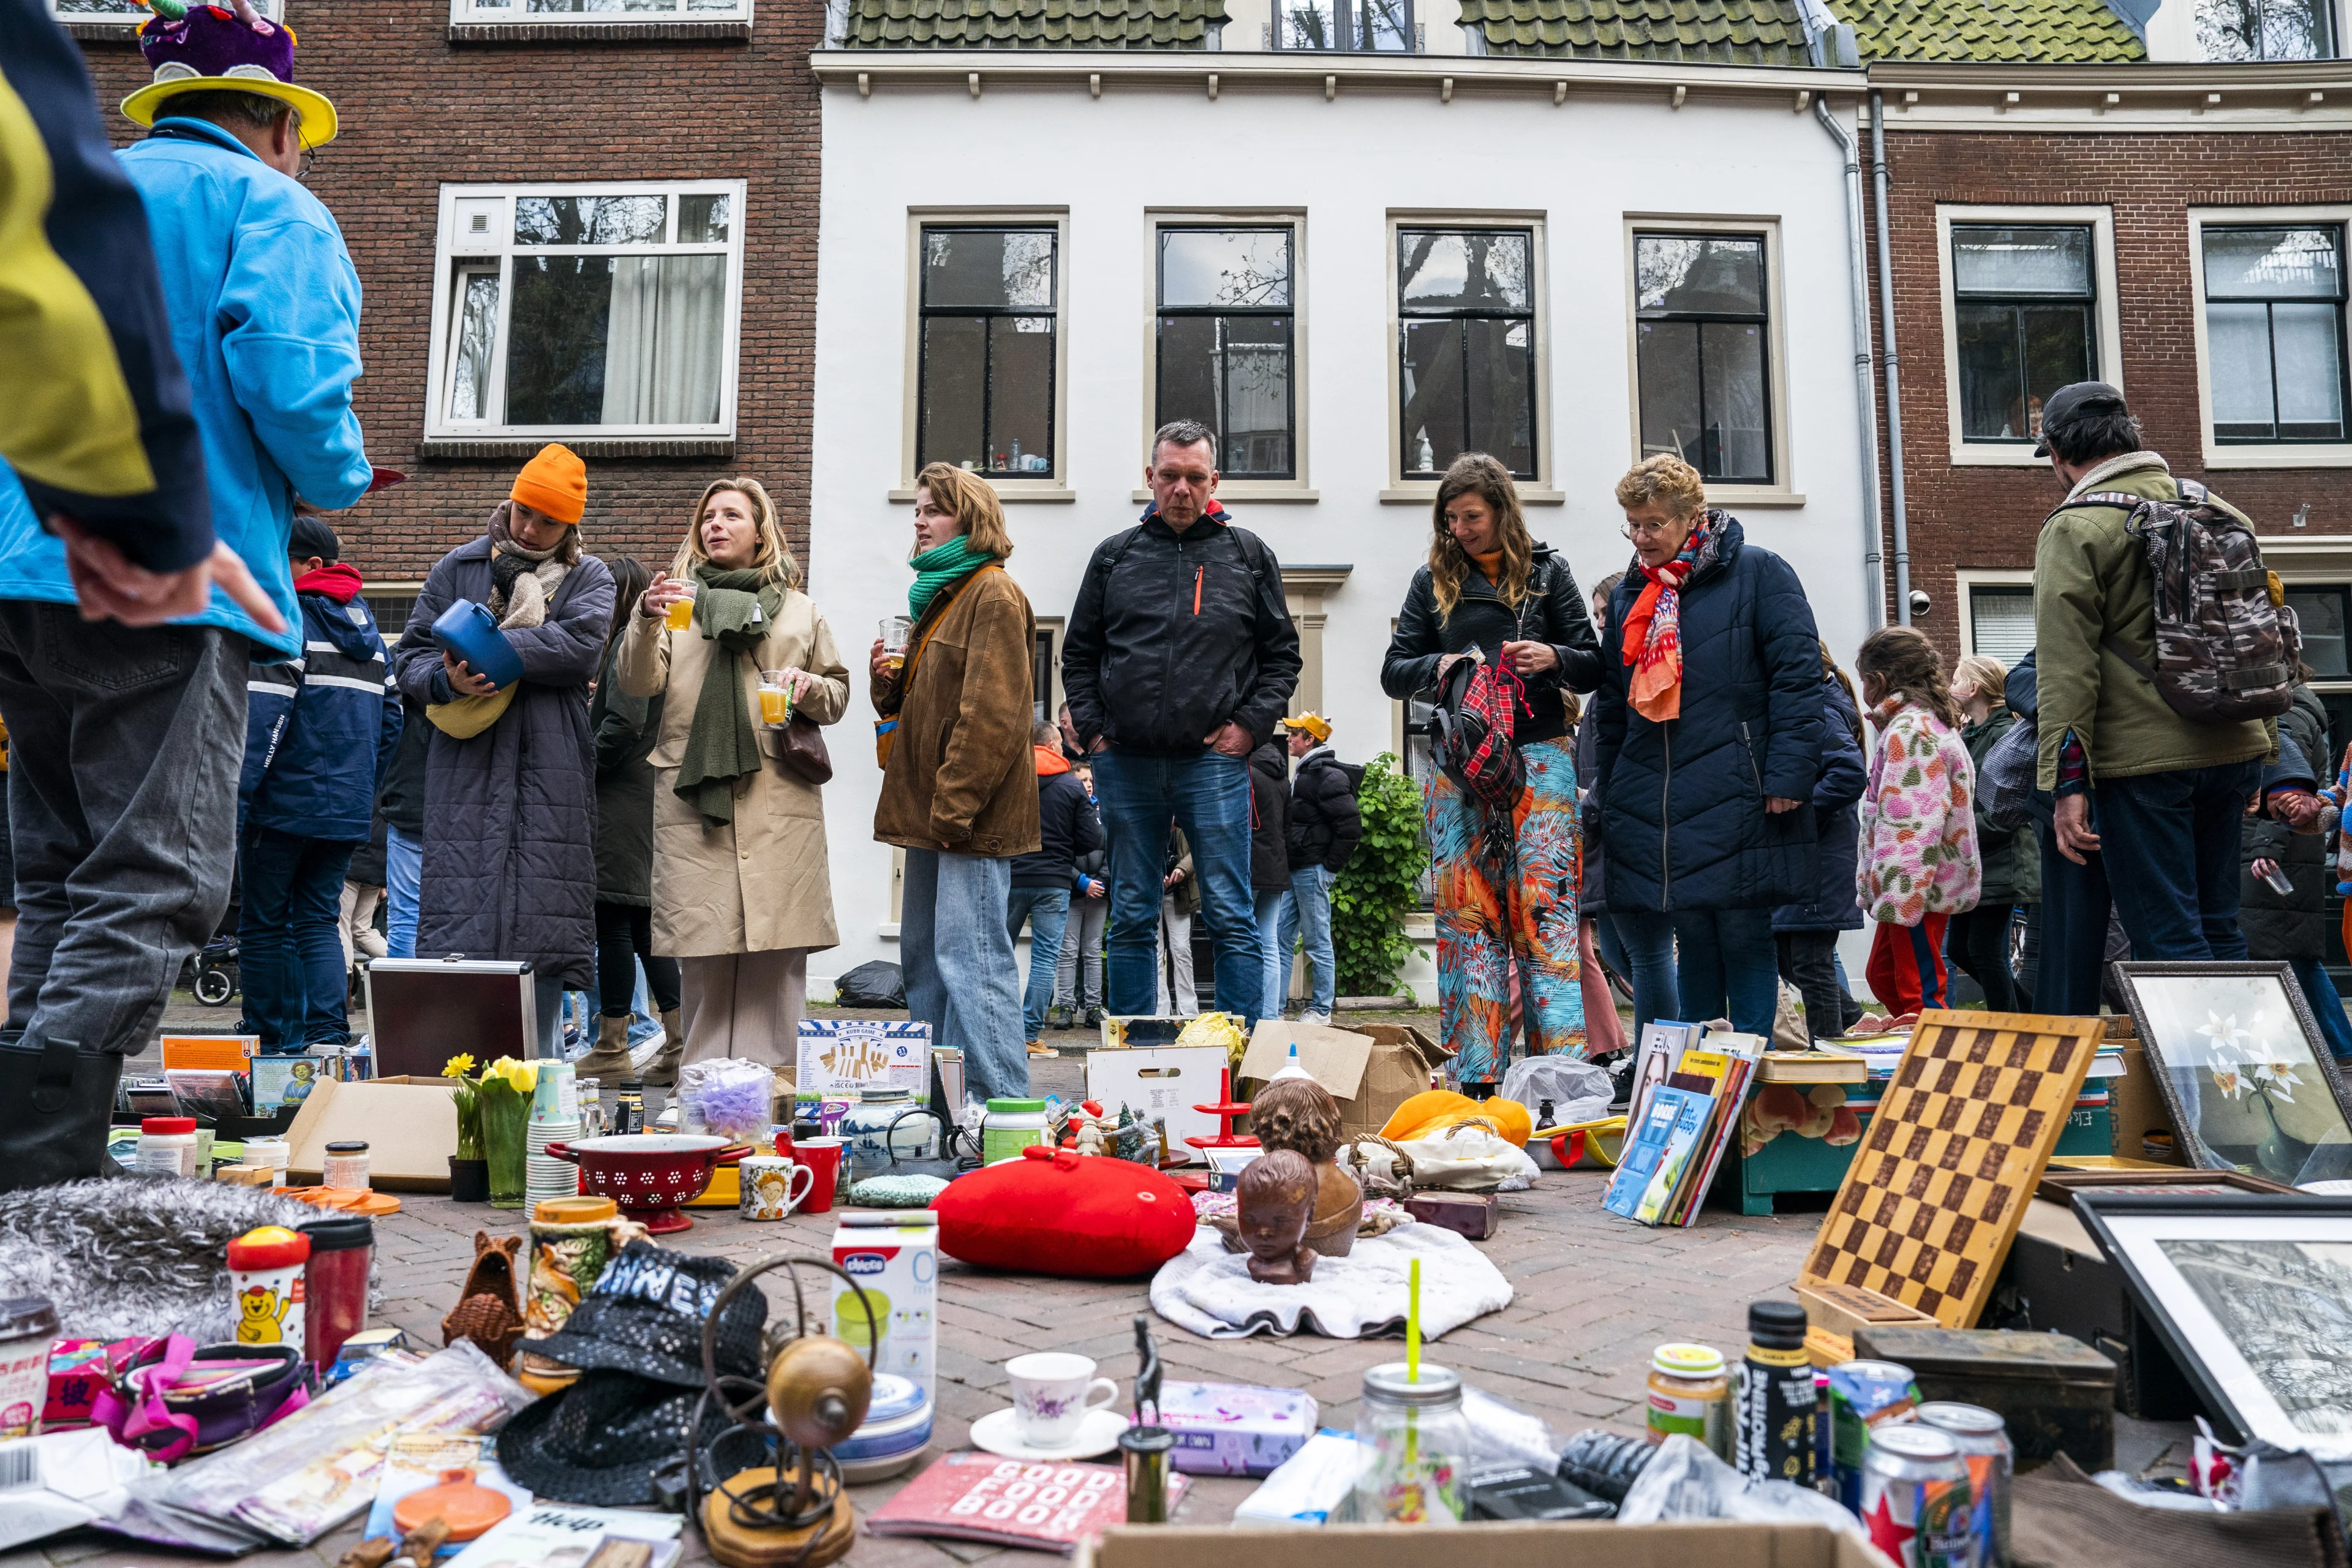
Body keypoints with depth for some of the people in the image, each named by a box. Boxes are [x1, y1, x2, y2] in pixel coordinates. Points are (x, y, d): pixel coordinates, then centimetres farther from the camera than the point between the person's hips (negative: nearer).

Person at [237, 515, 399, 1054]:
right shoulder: (369, 630, 15)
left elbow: (263, 718, -18)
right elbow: (390, 721, 17)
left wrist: (236, 800, -18)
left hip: (283, 803, -6)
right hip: (348, 808, 7)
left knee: (263, 923, 6)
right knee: (320, 919, 11)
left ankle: (272, 1039, 10)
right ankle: (328, 1032, 0)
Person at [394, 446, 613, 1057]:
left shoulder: (588, 577, 11)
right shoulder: (458, 567, 15)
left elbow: (581, 647, -9)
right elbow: (409, 658, 12)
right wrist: (449, 678, -10)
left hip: (551, 775, -1)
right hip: (466, 772, 1)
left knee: (544, 933, -1)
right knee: (460, 920, -4)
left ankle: (539, 1069, 7)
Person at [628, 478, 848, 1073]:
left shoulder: (801, 610, 19)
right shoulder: (679, 600, 15)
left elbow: (839, 694, 20)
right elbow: (638, 684, 1)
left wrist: (809, 687, -2)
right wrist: (646, 620, -16)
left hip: (780, 802, 1)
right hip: (693, 797, 0)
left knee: (778, 952, -3)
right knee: (702, 947, -1)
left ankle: (774, 1078, 4)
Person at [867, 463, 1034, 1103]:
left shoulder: (993, 595, -9)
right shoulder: (937, 591, 20)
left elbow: (992, 714, -17)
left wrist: (953, 805, -20)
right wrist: (889, 680, 6)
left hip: (971, 815, -10)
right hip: (933, 810, 10)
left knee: (969, 959, -10)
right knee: (923, 956, 14)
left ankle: (1001, 1105, -4)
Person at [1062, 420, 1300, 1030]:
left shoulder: (1248, 555, 9)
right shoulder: (1115, 556, 12)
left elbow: (1282, 654, 10)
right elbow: (1078, 654, 16)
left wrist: (1250, 725, -2)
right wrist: (1092, 728, 4)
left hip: (1214, 761, -2)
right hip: (1125, 764, 2)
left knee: (1231, 918, -2)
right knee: (1131, 920, 8)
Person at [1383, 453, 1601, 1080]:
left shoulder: (1546, 570, 10)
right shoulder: (1433, 580, 12)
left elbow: (1594, 666, 11)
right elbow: (1393, 672, 11)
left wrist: (1553, 658, -11)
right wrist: (1440, 666, -9)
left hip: (1539, 755, -1)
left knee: (1543, 907, -8)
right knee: (1467, 912, -1)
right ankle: (1477, 1075, 4)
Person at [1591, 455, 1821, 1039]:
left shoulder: (1758, 574, 1)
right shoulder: (1629, 596, 17)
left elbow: (1798, 675, -6)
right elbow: (1611, 705, 20)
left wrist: (1788, 773, -14)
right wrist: (1610, 796, 16)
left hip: (1736, 798, -5)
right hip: (1652, 804, 5)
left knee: (1745, 936, -1)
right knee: (1691, 938, 9)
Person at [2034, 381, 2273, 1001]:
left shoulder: (2075, 529, -8)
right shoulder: (2218, 510, 13)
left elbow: (2067, 666, -14)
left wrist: (2067, 784, -13)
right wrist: (2260, 749, 25)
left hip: (2141, 759, -7)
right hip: (2232, 751, 7)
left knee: (2167, 940, -1)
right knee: (2218, 928, 15)